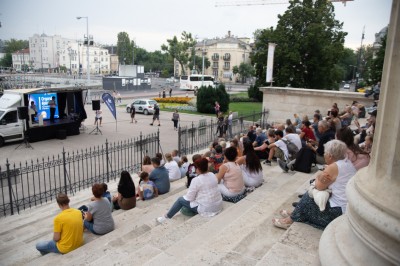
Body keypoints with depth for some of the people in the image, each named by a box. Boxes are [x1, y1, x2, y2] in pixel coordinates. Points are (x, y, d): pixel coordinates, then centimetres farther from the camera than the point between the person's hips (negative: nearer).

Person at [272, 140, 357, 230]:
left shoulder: (333, 167, -20)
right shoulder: (347, 162, 8)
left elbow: (319, 187, -11)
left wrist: (319, 177, 6)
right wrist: (322, 177, -8)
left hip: (340, 211, -9)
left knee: (308, 197, 4)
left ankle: (291, 220, 17)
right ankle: (296, 214, 24)